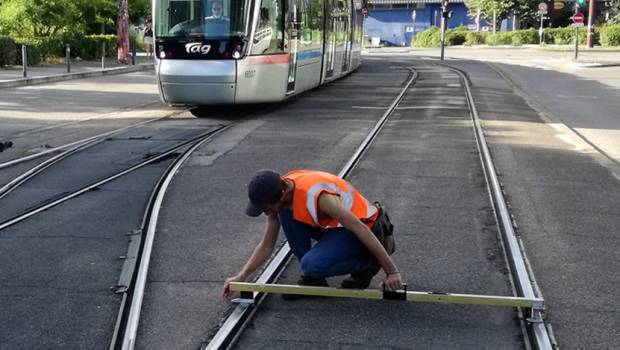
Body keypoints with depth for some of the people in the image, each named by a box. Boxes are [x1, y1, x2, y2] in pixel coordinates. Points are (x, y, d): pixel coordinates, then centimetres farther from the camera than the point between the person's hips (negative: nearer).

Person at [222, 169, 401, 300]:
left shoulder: (317, 195, -35)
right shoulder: (278, 196, -8)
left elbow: (361, 230, -32)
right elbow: (266, 246, 3)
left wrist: (392, 272, -28)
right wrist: (241, 277, -6)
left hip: (367, 226, -8)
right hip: (334, 227, 8)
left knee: (311, 264, -28)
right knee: (286, 213, -10)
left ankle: (366, 264, -1)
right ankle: (314, 279, -1)